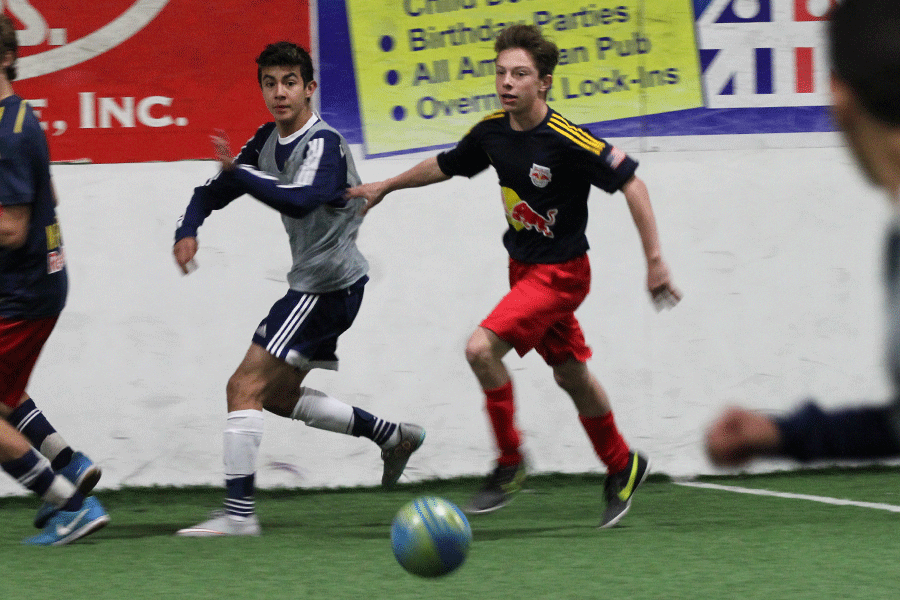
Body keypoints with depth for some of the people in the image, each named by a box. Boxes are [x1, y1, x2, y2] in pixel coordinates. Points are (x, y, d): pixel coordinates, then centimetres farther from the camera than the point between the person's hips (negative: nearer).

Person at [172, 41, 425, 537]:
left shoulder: (324, 143, -17)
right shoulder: (269, 140, 9)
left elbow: (300, 200, -36)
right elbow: (216, 191, 14)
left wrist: (238, 172, -35)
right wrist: (188, 230, -5)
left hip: (328, 285, -10)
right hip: (312, 284, 10)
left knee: (246, 385, -14)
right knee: (279, 395, 19)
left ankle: (239, 513, -16)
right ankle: (393, 436, 26)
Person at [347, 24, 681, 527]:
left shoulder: (567, 141, -25)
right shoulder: (492, 131, -4)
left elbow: (631, 183, -20)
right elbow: (446, 165, 17)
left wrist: (655, 259, -22)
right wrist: (387, 186, 25)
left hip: (561, 272, -7)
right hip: (524, 268, 7)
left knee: (482, 347, -21)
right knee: (570, 373, 18)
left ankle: (510, 463, -5)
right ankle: (622, 467, 37)